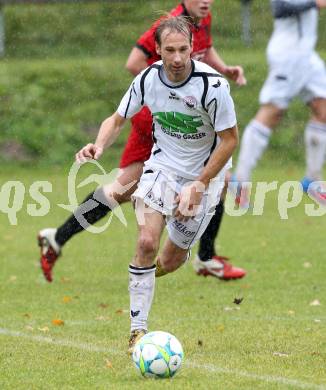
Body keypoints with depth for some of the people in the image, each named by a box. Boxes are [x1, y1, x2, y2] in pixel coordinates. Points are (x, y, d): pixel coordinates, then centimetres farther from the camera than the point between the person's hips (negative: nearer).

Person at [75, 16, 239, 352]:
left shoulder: (213, 85, -24)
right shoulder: (147, 79, -12)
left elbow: (229, 139, -15)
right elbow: (117, 120, 2)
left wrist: (199, 186, -16)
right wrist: (98, 146, -19)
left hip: (204, 173, -2)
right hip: (162, 165, 2)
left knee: (171, 262, 2)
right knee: (147, 242, -20)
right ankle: (137, 330, -13)